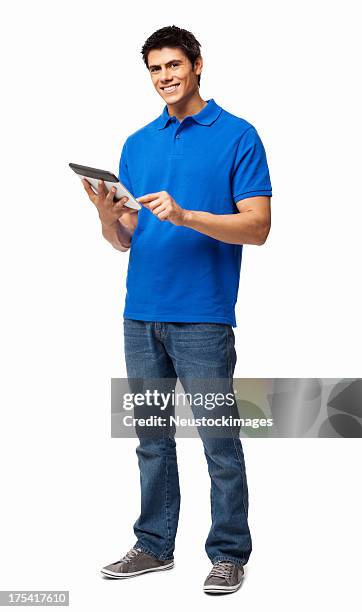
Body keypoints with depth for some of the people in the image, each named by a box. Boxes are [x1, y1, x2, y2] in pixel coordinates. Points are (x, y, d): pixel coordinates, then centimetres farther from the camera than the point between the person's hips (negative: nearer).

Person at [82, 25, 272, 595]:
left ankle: (229, 553, 15)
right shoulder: (136, 145, 14)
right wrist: (109, 216, -10)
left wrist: (184, 215, -23)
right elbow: (125, 240, 12)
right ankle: (154, 545, 25)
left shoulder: (238, 136, -2)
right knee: (152, 439, 13)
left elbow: (257, 226, -10)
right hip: (141, 314, 6)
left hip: (203, 317, -5)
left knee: (219, 441, 2)